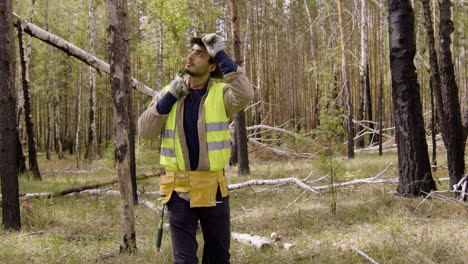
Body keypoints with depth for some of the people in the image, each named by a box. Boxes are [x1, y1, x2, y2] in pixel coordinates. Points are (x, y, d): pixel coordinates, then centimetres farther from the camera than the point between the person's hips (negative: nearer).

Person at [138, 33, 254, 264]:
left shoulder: (221, 93, -3)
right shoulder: (169, 92, 5)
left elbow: (245, 95, -25)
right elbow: (145, 131, 0)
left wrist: (222, 56, -24)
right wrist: (168, 99, -11)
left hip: (213, 188, -1)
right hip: (179, 190, 1)